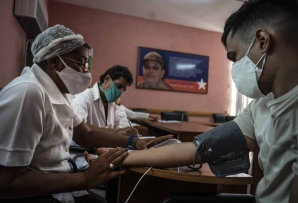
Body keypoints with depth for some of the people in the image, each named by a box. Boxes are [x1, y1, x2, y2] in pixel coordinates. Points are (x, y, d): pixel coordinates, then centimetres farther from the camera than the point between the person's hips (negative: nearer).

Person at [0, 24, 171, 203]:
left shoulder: (60, 92, 3)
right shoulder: (28, 93, -27)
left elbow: (87, 136, 7)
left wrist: (133, 142, -5)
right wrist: (86, 179, -26)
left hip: (56, 188, 8)